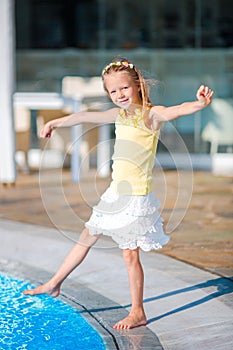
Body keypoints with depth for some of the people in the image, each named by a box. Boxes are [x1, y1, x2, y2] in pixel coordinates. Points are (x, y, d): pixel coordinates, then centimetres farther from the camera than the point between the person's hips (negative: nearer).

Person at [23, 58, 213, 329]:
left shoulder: (151, 115, -15)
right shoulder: (120, 115, 7)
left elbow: (178, 110, -35)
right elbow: (84, 117, 21)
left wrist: (201, 103, -56)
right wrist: (55, 123, 35)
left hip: (137, 195, -8)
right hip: (115, 192, 8)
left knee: (130, 253, -2)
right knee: (86, 238, 19)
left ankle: (138, 314, 10)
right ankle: (54, 285, 34)